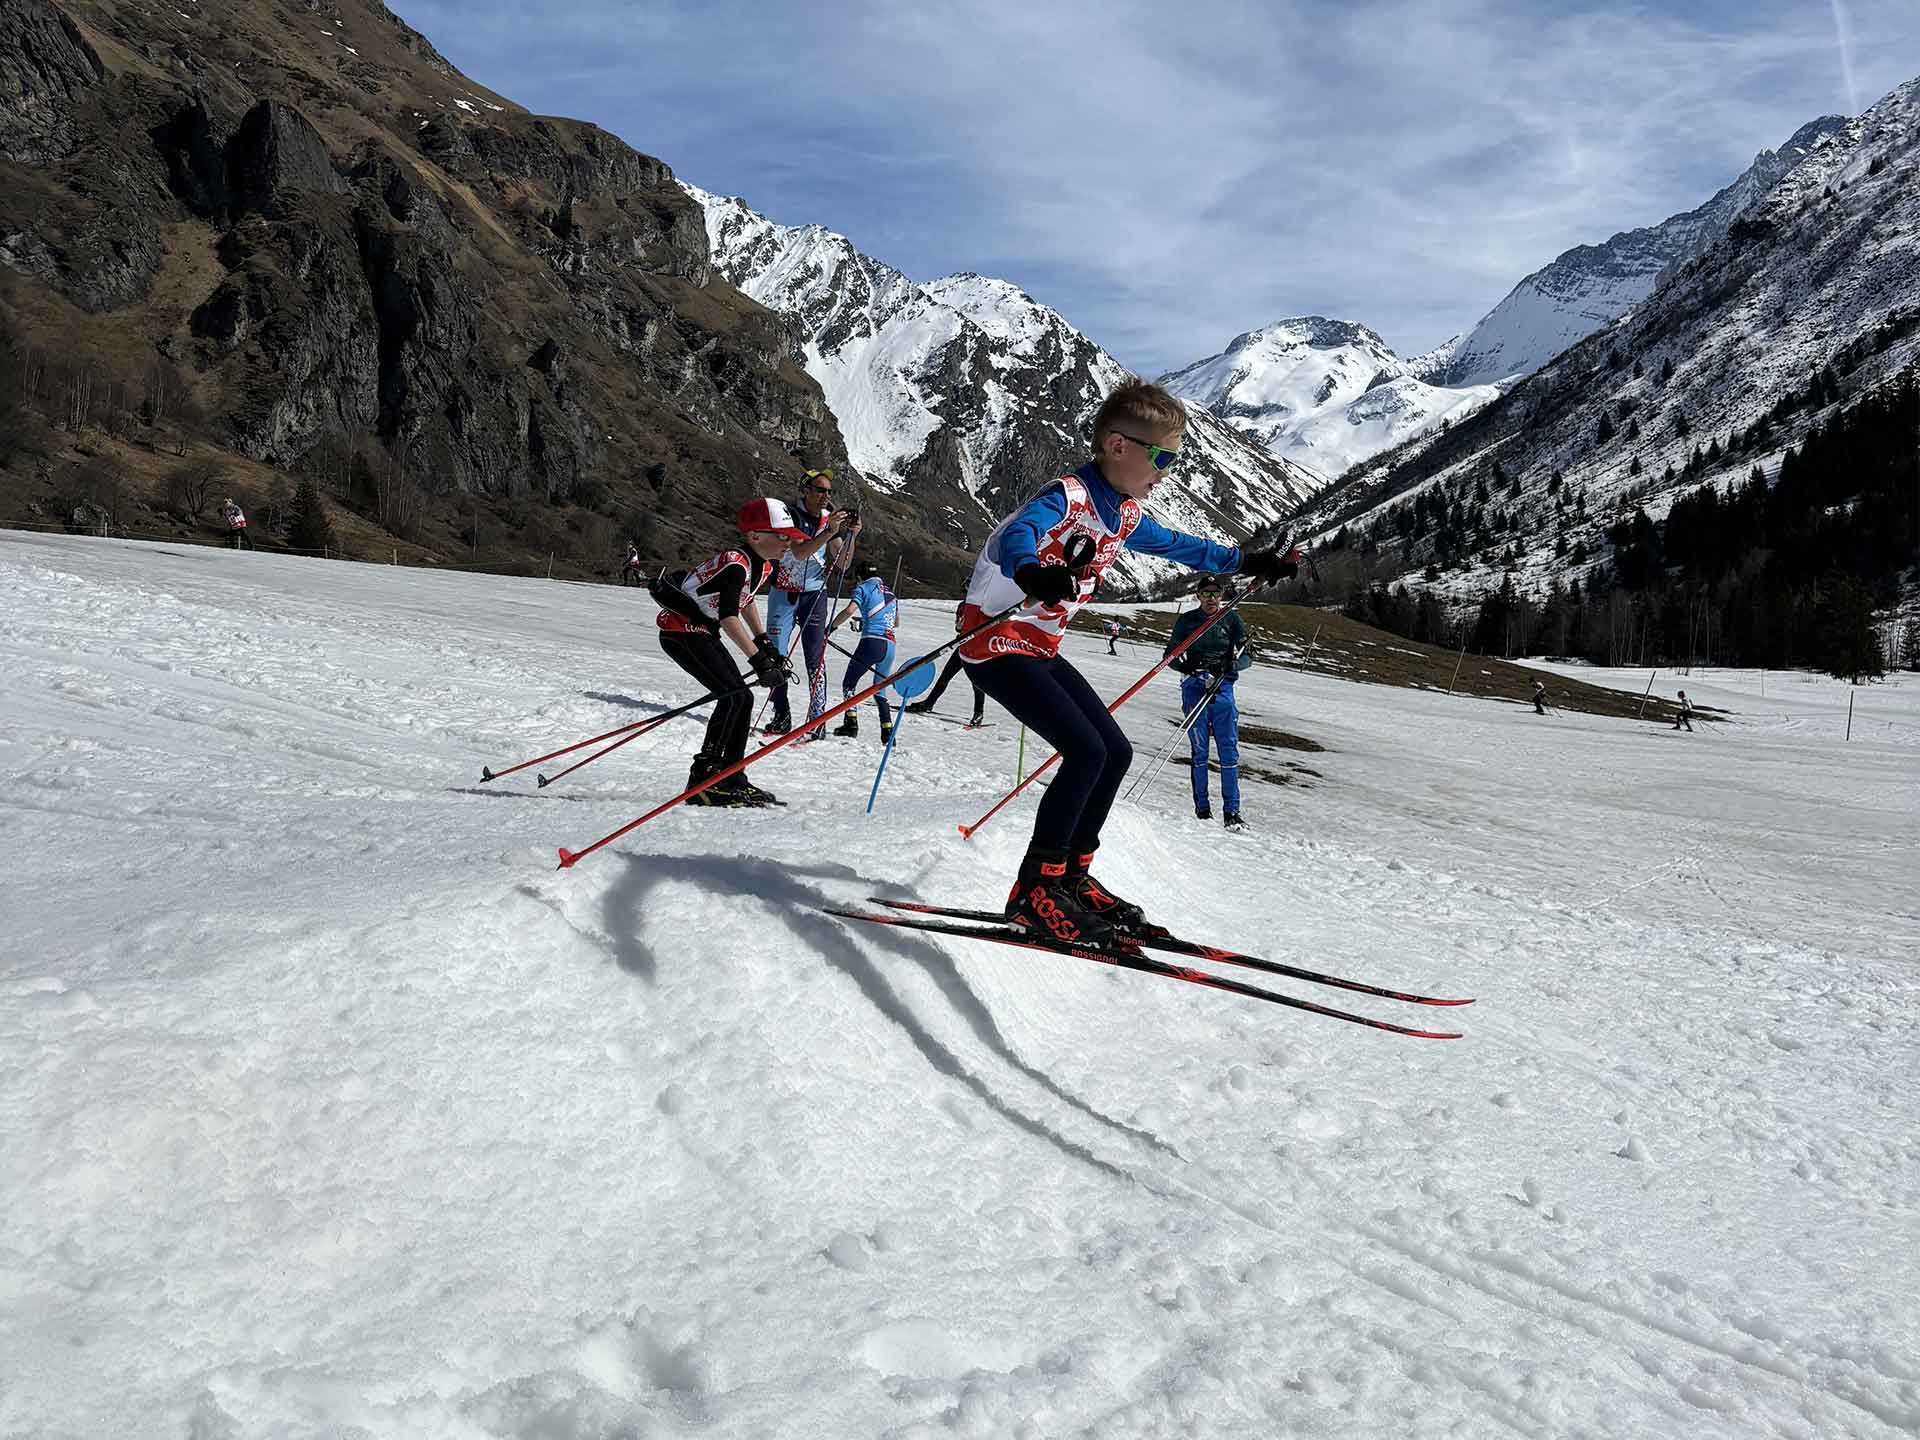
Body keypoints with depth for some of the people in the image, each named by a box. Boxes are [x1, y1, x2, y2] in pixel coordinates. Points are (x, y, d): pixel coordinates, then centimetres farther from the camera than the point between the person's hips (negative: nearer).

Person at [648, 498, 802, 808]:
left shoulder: (764, 566, 4)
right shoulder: (736, 563, -26)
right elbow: (729, 616, -34)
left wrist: (765, 642, 18)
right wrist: (759, 660, -37)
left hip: (703, 633, 10)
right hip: (680, 629, -10)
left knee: (742, 699, 7)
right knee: (734, 695, -19)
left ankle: (732, 778, 14)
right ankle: (703, 778, -17)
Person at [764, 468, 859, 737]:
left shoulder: (831, 518, 1)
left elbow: (843, 565, -1)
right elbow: (799, 553, -25)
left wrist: (850, 536, -16)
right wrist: (829, 532, -34)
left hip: (814, 595, 2)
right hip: (784, 593, -2)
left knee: (815, 659, -4)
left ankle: (816, 719, -2)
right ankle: (782, 716, 9)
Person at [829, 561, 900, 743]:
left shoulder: (863, 588, 4)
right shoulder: (890, 592, 22)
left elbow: (849, 610, -13)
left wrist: (831, 627, -1)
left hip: (871, 641, -6)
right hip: (890, 646, 6)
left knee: (849, 683, 8)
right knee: (879, 691, 16)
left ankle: (851, 722, -8)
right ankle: (888, 731, 2)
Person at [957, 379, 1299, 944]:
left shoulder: (1126, 515, 7)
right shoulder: (1067, 497, -21)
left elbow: (1178, 545, 27)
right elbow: (1015, 536, -42)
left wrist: (1245, 561, 32)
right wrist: (1033, 574, -64)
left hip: (1041, 650, 9)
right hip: (996, 640, -9)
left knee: (1115, 752, 6)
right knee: (1086, 750, -20)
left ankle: (1072, 875, 16)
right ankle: (1034, 889, -11)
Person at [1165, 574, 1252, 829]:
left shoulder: (1232, 620, 7)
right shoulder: (1187, 621, 5)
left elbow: (1247, 657, 5)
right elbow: (1170, 654, 8)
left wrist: (1228, 665, -16)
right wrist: (1184, 665, -13)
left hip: (1223, 688, 1)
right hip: (1195, 688, -1)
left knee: (1230, 750, -5)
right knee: (1199, 751, -1)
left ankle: (1231, 811, -2)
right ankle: (1202, 809, 5)